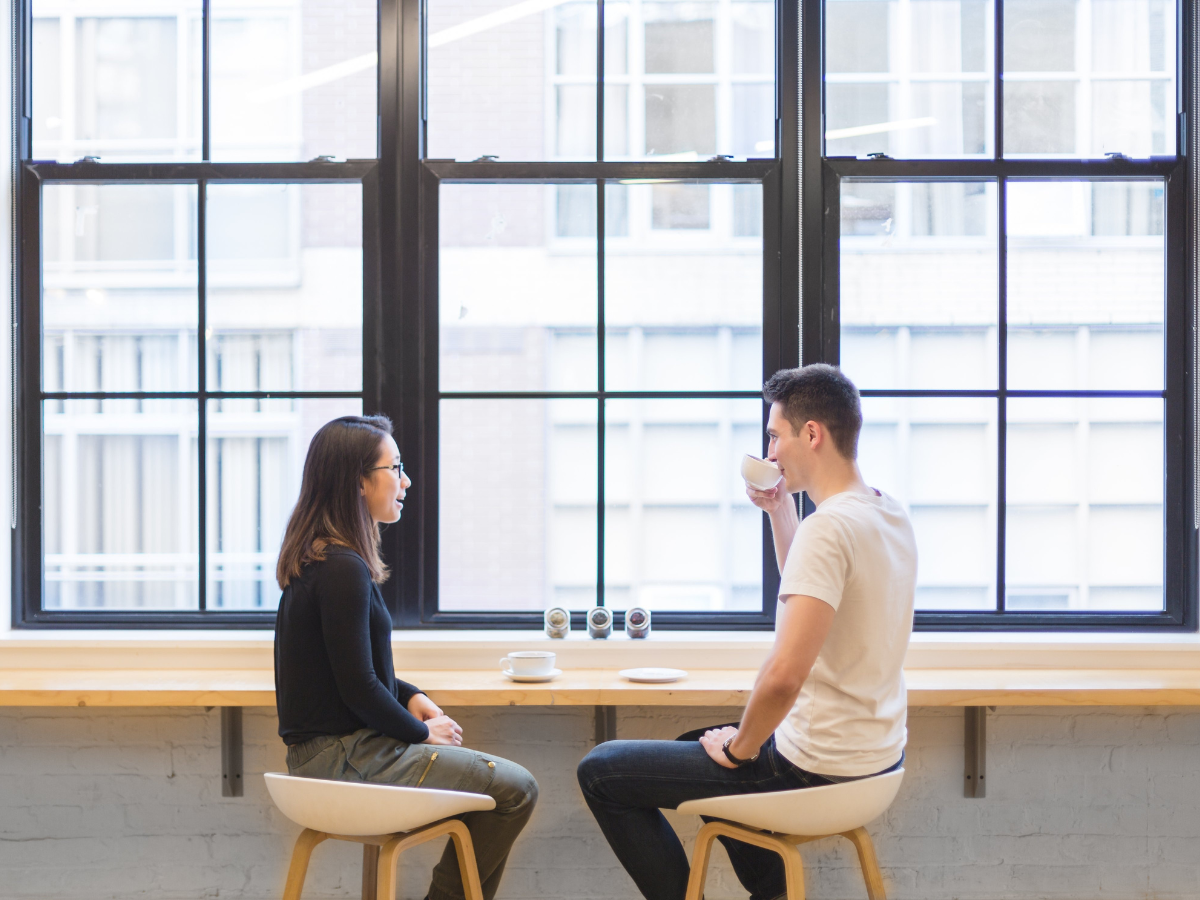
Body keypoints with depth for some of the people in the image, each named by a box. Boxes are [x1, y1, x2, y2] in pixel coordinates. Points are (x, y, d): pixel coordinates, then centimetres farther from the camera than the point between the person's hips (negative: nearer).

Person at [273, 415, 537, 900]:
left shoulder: (317, 557, 10)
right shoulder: (343, 569, -21)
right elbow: (358, 688, -21)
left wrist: (411, 697, 7)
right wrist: (422, 732, -6)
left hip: (327, 748, 10)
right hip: (344, 758, -10)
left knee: (505, 781, 19)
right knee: (515, 790, -5)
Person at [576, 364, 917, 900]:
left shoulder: (829, 527, -24)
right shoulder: (890, 516, 5)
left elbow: (784, 675, -32)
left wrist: (738, 750, -16)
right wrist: (780, 512, 13)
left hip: (819, 769, -9)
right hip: (878, 752, 10)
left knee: (601, 771, -1)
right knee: (695, 743, 35)